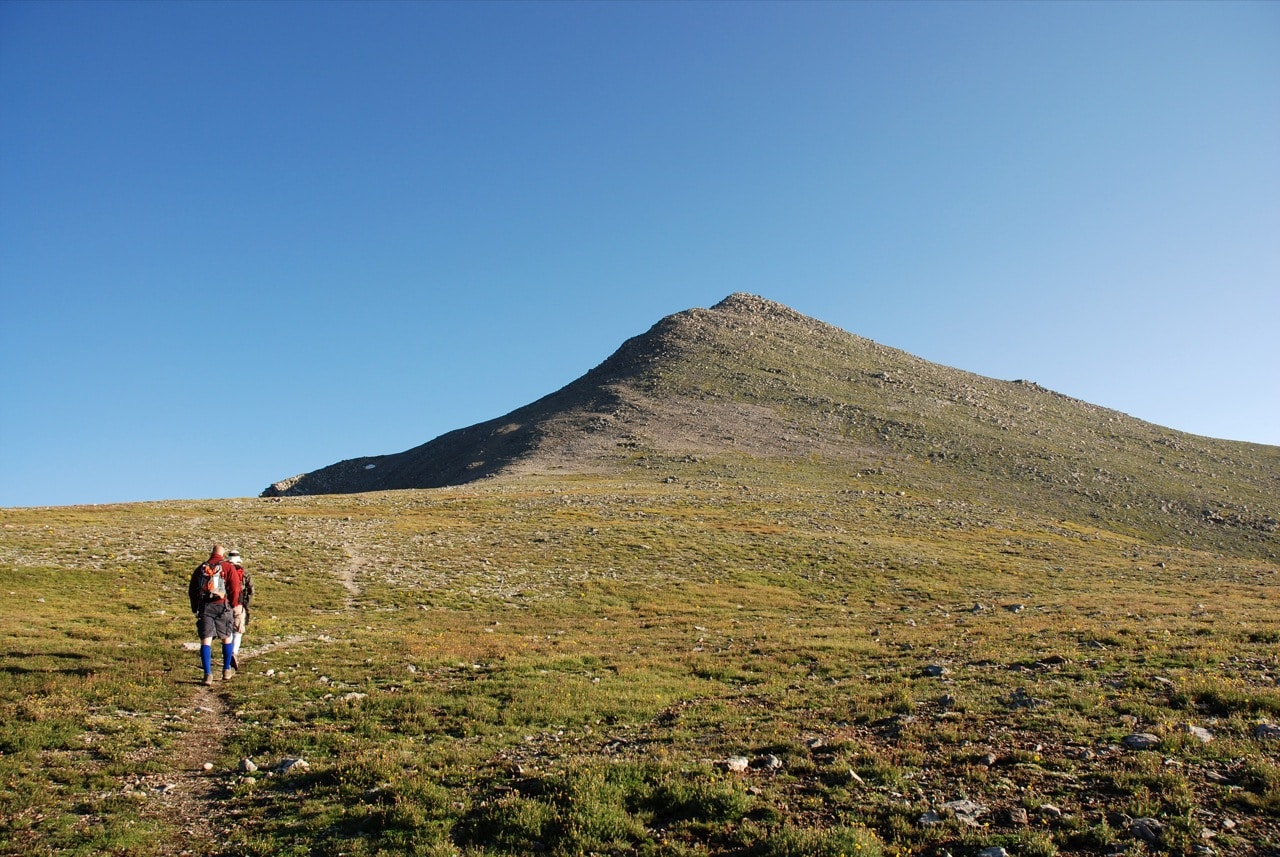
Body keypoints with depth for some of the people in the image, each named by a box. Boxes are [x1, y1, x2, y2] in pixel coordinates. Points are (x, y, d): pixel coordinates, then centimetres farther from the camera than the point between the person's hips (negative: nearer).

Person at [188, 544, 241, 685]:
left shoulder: (200, 568, 13)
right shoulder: (228, 567, 1)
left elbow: (191, 590, 16)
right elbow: (235, 588, -8)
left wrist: (195, 608, 22)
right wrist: (233, 604, 5)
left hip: (203, 607, 2)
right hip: (222, 606, -2)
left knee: (206, 641, 1)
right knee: (227, 638, 15)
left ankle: (208, 674, -7)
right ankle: (227, 671, 23)